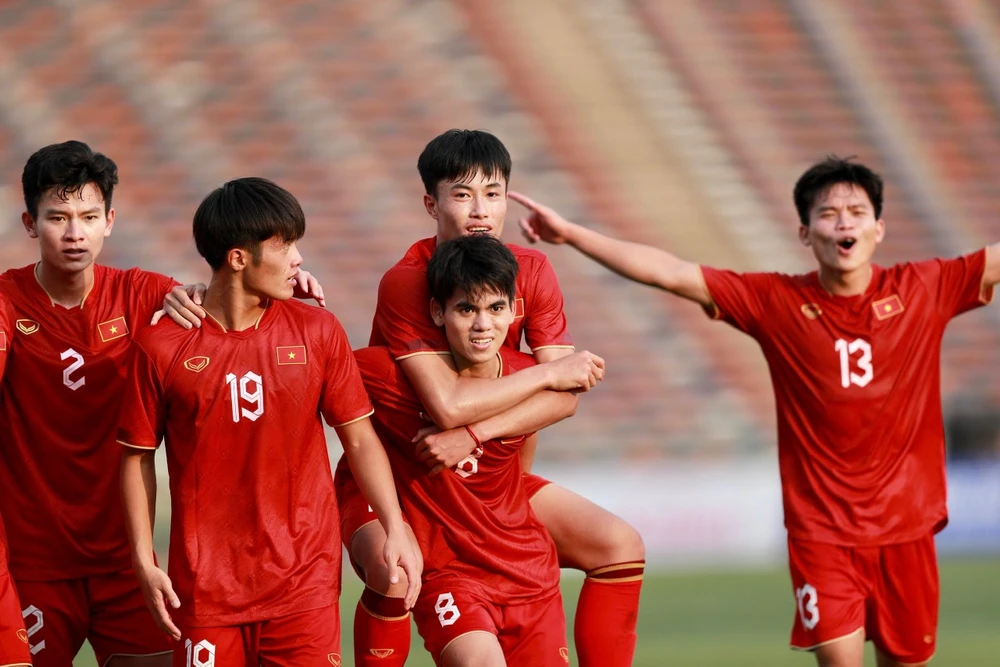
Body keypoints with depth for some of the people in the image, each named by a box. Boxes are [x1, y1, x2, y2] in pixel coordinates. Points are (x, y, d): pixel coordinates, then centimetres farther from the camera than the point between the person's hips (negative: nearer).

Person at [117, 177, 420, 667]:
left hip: (304, 580, 1)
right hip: (205, 585, -1)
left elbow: (360, 441, 5)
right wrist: (144, 561, -1)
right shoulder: (161, 346, -3)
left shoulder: (317, 332, 2)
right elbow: (138, 456, 4)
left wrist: (395, 530, -7)